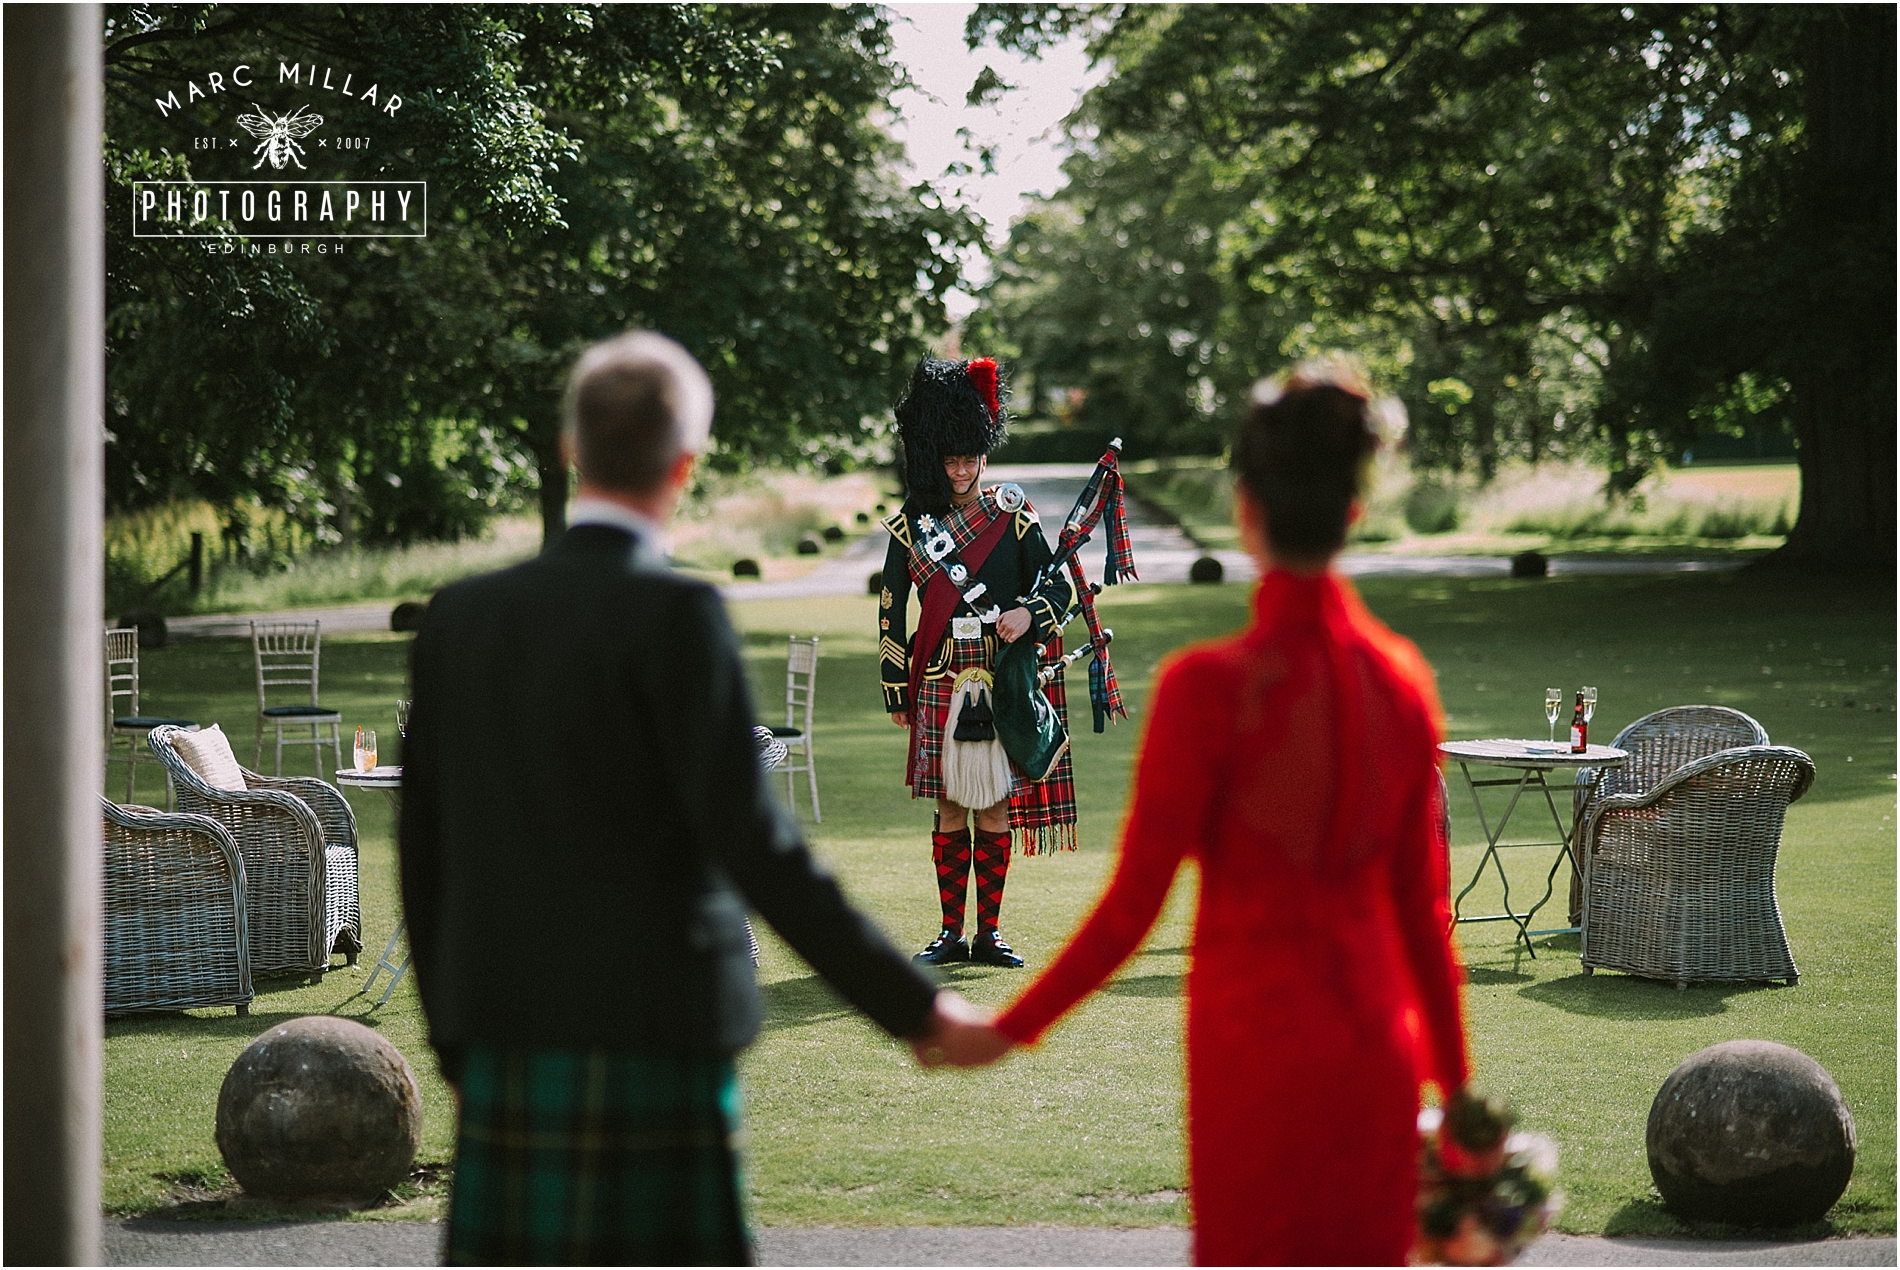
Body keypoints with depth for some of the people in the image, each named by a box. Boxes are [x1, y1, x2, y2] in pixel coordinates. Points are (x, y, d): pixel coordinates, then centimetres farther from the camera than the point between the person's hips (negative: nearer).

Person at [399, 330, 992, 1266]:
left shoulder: (461, 615, 8)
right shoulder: (673, 613, -10)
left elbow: (423, 854, 12)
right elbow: (751, 844, -15)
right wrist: (910, 1006, -11)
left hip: (506, 1045, 6)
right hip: (649, 1040, -5)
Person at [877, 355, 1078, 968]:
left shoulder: (1013, 516, 4)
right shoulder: (912, 524, 4)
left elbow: (1060, 587, 7)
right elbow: (891, 610, 9)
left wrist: (1029, 614, -14)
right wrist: (896, 689, 8)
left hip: (1003, 686, 0)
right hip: (941, 687, 0)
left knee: (995, 809, 2)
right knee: (950, 810, 3)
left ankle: (989, 932, 9)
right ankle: (951, 932, 10)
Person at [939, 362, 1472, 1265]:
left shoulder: (1210, 686, -14)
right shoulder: (1402, 679, 0)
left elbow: (1135, 902, -13)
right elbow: (1422, 902, 6)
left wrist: (1012, 1029, -3)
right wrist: (1455, 1085, 15)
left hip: (1254, 1047, -4)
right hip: (1379, 1050, 4)